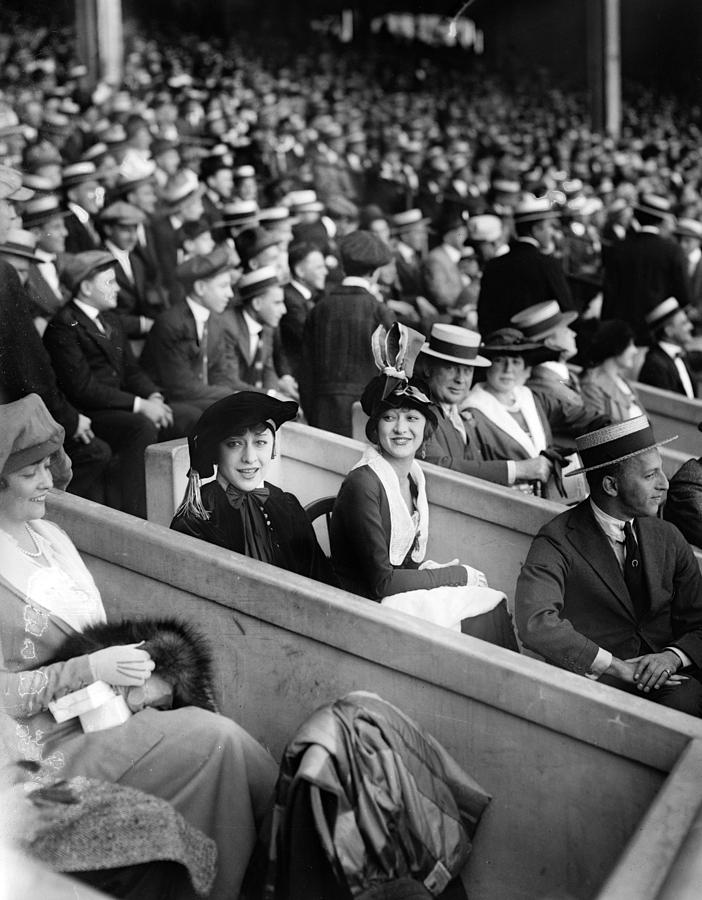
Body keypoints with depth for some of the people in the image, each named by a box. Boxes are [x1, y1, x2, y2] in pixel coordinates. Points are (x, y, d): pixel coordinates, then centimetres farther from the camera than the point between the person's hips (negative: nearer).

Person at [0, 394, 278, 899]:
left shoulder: (48, 534, 13)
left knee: (218, 739, -17)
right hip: (54, 741, -7)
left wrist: (130, 664, -1)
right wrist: (91, 669, -20)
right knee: (216, 739, -22)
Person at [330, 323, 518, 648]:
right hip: (369, 608, -7)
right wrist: (458, 575, -11)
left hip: (403, 592, 7)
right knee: (489, 611, -15)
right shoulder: (362, 484, -18)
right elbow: (379, 580, -19)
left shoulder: (413, 474, 7)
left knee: (493, 605, -10)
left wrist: (431, 570, -5)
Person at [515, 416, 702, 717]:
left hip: (667, 680, 4)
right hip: (593, 679, -4)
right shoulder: (558, 542, -5)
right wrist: (617, 666, -21)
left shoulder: (668, 538, 13)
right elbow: (535, 623, -20)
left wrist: (674, 656, -9)